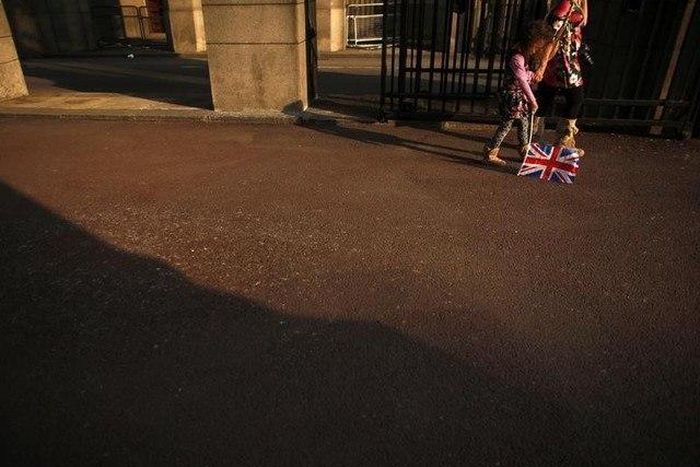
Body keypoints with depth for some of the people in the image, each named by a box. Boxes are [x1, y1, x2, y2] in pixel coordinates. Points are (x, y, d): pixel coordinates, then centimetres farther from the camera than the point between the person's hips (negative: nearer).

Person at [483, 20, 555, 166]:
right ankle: (490, 153, 5)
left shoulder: (529, 55, 7)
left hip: (522, 96, 9)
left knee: (524, 123, 15)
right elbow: (522, 81, -24)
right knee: (506, 125, -4)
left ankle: (525, 152, 28)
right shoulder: (517, 58, -22)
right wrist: (532, 100, -22)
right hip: (512, 96, -9)